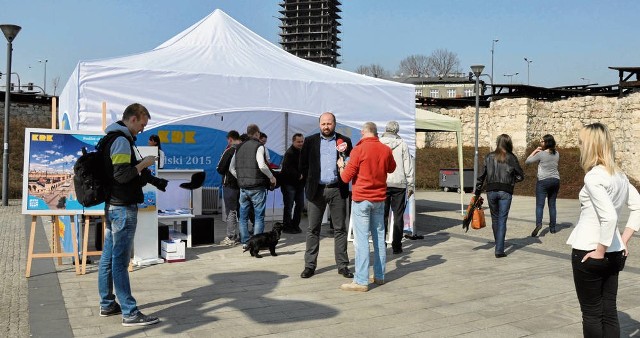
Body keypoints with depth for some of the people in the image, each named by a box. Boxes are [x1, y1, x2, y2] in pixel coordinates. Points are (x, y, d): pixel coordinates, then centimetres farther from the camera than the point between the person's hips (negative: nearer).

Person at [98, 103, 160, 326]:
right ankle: (129, 313, -5)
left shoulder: (111, 138, 16)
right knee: (121, 260, -8)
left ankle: (107, 304, 24)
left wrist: (140, 170, 15)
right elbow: (122, 174, -22)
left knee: (108, 257, 14)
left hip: (112, 205, 10)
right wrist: (144, 163, -11)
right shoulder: (122, 140, -15)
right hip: (123, 207, -10)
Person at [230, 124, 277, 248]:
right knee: (259, 216, 2)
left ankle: (245, 242, 14)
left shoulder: (239, 147, 10)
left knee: (243, 216, 11)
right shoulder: (259, 146, -8)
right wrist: (271, 177, -7)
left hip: (243, 187, 5)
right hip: (257, 187, -5)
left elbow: (231, 168, 10)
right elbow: (262, 165, -21)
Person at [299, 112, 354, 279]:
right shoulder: (310, 141, 7)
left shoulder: (344, 141, 6)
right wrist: (310, 182, 4)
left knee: (340, 229, 5)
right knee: (313, 229, 4)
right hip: (316, 190, 0)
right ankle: (310, 265, 10)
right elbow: (303, 164, 9)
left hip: (337, 190, 0)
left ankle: (342, 265, 12)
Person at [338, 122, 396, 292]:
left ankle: (361, 281, -5)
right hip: (379, 199, 5)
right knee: (379, 237, 13)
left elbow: (346, 177, -9)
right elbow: (391, 168, 21)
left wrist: (341, 166, 10)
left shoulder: (359, 150, -13)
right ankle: (379, 276, 21)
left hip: (361, 199, -5)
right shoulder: (386, 150, 1)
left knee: (361, 239, -5)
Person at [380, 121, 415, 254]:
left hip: (382, 184, 1)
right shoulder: (402, 144, 0)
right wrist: (410, 185, 7)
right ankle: (396, 246, 6)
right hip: (399, 183, 0)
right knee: (398, 216, 6)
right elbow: (408, 166, 1)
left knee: (382, 215, 6)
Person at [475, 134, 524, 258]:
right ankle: (499, 250, -3)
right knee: (502, 220, 1)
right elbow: (520, 176, 2)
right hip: (506, 192, -2)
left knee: (495, 218, 17)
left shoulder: (489, 157, 3)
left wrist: (477, 193, 7)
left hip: (491, 191, 2)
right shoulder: (511, 158, -1)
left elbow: (481, 176, 2)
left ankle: (499, 245, 32)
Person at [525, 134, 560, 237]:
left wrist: (534, 151, 5)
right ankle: (552, 227, 14)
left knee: (540, 204, -8)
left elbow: (527, 161, -4)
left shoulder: (541, 154, -11)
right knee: (552, 204, 11)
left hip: (543, 181, -5)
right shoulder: (557, 154, 4)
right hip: (555, 180, 5)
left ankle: (538, 223, -27)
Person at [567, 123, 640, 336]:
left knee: (591, 313, 6)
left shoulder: (593, 176, -18)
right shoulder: (619, 175, 7)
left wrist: (600, 251, -17)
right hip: (614, 253, 7)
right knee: (609, 312, 13)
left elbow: (609, 216, -27)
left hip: (589, 252, -7)